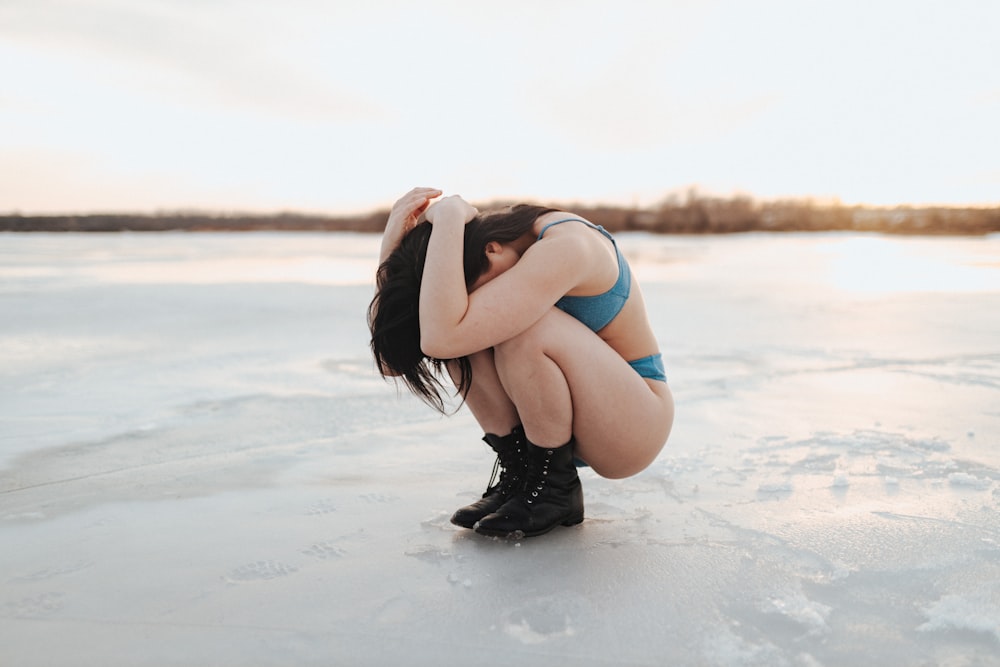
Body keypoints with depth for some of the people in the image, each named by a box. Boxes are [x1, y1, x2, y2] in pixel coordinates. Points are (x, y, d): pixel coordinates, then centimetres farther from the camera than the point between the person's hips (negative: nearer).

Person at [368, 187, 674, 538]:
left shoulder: (565, 248, -29)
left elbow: (442, 338, -42)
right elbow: (391, 358, -16)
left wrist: (448, 218, -34)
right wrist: (393, 242, -22)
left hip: (636, 419, -6)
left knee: (522, 330, -32)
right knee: (467, 332, -17)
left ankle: (554, 488, -12)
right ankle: (519, 472, -5)